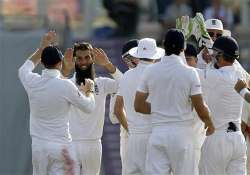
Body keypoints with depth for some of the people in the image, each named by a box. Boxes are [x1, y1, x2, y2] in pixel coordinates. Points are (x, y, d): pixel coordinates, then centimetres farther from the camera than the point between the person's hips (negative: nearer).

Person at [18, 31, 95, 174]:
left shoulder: (33, 82, -1)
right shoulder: (66, 86, -12)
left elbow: (24, 70, 25)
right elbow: (89, 107, 2)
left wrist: (42, 47, 32)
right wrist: (88, 90, 23)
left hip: (38, 146, 4)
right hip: (61, 146, -4)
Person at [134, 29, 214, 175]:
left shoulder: (150, 71, 1)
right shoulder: (190, 72, -7)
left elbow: (138, 106, 5)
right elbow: (201, 108, -7)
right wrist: (210, 124, 12)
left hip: (158, 132, 2)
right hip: (182, 133, -2)